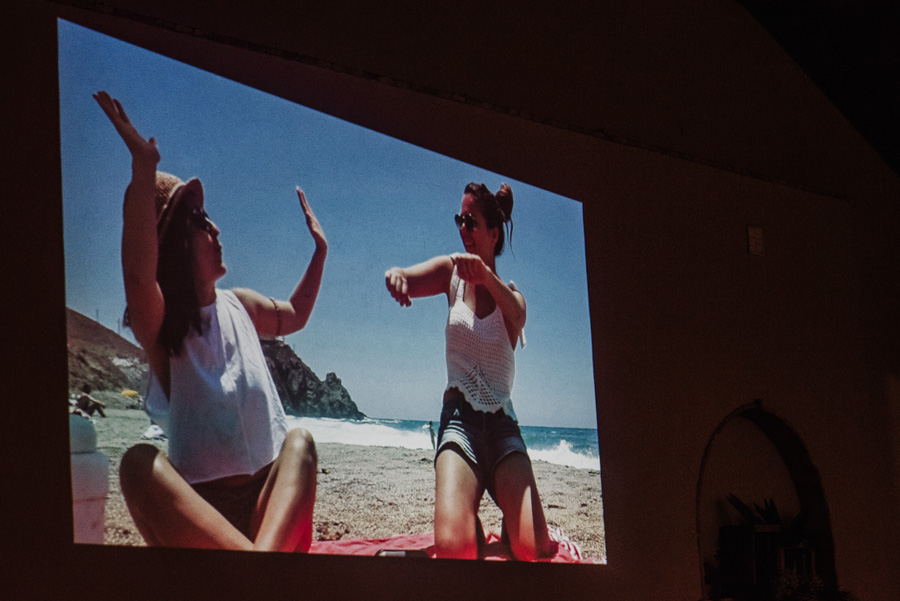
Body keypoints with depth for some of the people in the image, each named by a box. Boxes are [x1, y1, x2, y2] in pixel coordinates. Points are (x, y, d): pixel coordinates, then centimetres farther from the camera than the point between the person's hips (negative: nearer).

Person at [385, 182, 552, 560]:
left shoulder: (510, 295, 6)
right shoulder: (453, 273, 10)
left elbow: (517, 315, -19)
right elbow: (407, 279, -8)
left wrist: (486, 276, -42)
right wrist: (396, 275, -34)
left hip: (502, 424, 1)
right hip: (459, 419, -1)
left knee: (535, 550, -21)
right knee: (453, 548, -28)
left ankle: (506, 530, 13)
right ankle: (474, 531, 7)